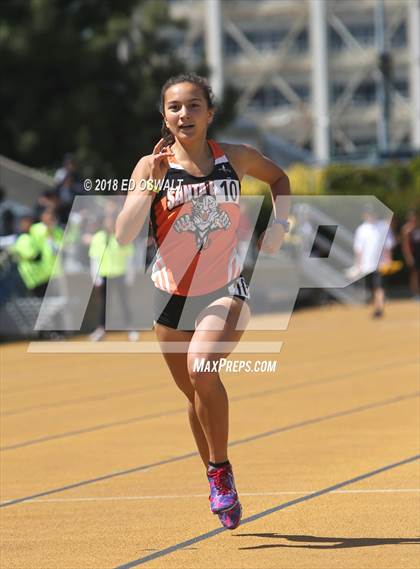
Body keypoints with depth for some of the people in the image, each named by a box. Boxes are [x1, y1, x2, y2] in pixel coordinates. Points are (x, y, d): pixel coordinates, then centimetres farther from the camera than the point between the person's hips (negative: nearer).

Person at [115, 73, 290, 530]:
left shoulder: (235, 158, -2)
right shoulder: (152, 166, -7)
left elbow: (278, 178, 21)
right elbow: (124, 234, -19)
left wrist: (279, 224, 5)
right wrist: (153, 180, -24)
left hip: (226, 290, -2)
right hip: (172, 294, 2)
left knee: (202, 368, -28)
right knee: (195, 394, 13)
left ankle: (221, 469, -9)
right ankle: (217, 482, 36)